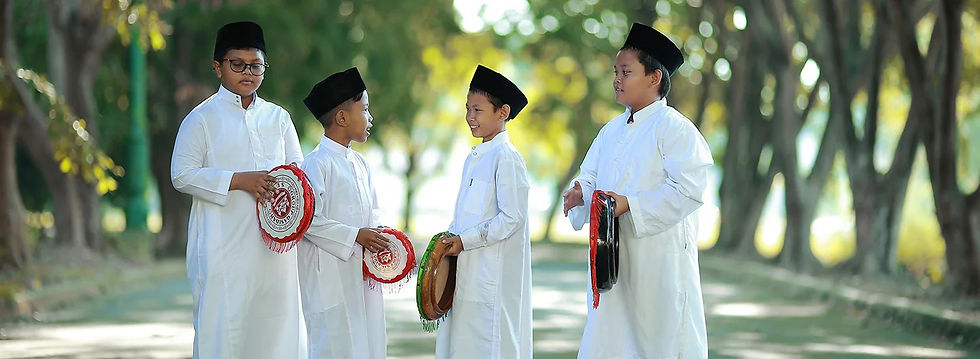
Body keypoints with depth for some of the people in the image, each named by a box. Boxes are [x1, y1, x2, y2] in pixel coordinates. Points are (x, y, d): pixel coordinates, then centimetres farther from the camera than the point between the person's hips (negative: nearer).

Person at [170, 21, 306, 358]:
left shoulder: (278, 118, 14)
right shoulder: (202, 118, 0)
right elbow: (182, 175, -5)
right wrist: (238, 181, -15)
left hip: (273, 243, 4)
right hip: (224, 246, -4)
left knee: (277, 324, 3)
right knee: (223, 329, -7)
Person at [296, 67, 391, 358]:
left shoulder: (359, 163, 16)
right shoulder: (318, 163, -11)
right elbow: (308, 220, -17)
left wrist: (376, 237, 1)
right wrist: (355, 236, -16)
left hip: (360, 272, 8)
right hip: (329, 276, -8)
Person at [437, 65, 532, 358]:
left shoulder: (506, 158, -11)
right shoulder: (474, 158, 16)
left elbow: (512, 218, -17)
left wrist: (465, 241, -15)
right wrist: (450, 239, 7)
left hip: (494, 276, -9)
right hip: (466, 272, 9)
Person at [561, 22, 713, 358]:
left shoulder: (673, 128, -8)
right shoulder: (611, 130, 16)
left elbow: (688, 189, -18)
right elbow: (590, 177, 17)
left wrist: (629, 204, -21)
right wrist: (580, 195, -7)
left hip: (660, 259, -7)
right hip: (614, 258, 7)